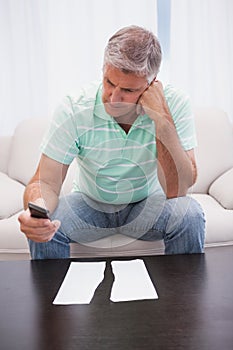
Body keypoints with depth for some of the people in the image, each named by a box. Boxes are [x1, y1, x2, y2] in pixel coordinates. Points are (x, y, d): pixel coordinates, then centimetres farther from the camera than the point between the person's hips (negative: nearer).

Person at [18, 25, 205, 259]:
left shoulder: (174, 105, -21)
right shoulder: (74, 109, -21)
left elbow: (177, 191, -26)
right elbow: (46, 182, -20)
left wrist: (163, 121, -36)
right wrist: (37, 208, -44)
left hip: (147, 204, 0)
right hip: (90, 204, 0)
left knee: (189, 215, -29)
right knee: (42, 226, -27)